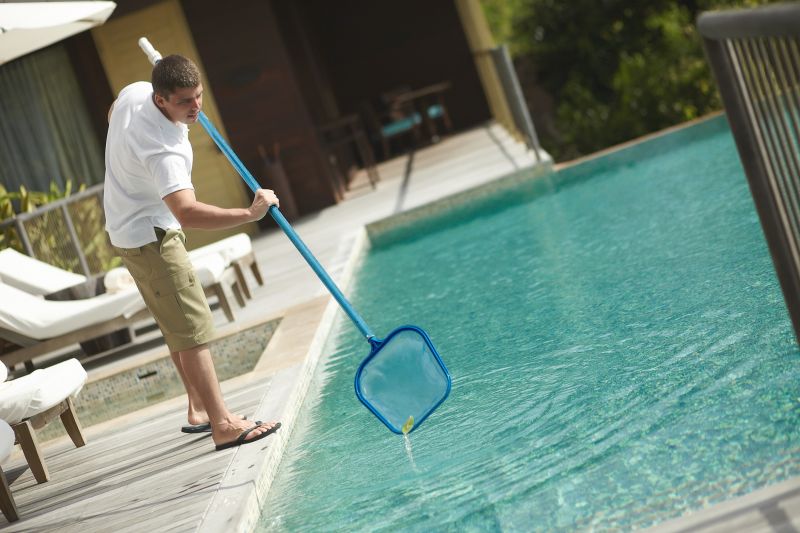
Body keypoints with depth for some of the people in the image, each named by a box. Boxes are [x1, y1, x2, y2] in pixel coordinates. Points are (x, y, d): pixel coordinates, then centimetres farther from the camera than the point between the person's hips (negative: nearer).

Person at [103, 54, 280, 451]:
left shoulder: (133, 92, -8)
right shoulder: (164, 148, -36)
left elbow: (112, 114, 18)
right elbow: (187, 213, -49)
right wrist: (249, 214, -49)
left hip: (128, 223, 10)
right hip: (149, 236, -10)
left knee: (179, 326, 17)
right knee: (192, 328, -11)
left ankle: (199, 410, 27)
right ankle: (223, 425, -10)